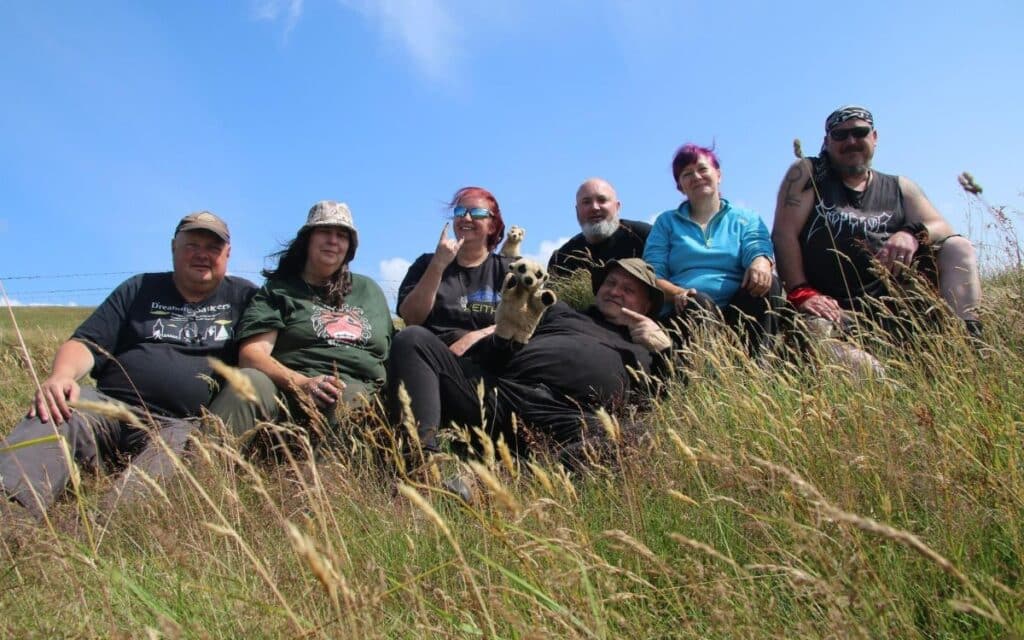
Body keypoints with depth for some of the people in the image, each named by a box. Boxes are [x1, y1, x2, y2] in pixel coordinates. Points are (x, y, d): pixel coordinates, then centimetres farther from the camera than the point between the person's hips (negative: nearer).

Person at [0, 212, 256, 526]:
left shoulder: (242, 296, 20)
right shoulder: (140, 289, 21)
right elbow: (86, 344, 13)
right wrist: (61, 375, -10)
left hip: (180, 425, -1)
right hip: (111, 406, 2)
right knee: (53, 414, -31)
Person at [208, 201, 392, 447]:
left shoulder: (370, 291, 27)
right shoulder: (279, 290, 16)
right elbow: (251, 353, 2)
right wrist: (303, 383, -17)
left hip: (365, 397, 2)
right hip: (293, 390, -1)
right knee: (250, 383, -35)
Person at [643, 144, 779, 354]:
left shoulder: (746, 219, 21)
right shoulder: (667, 222, 20)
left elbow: (759, 250, 0)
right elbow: (653, 274, 7)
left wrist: (760, 264, -27)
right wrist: (677, 293, -16)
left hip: (737, 312, 1)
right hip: (686, 313, -1)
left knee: (766, 284, -28)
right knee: (697, 303, -34)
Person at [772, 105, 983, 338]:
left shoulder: (900, 188, 20)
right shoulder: (806, 173, 11)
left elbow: (941, 228, 9)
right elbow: (784, 233, -1)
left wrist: (913, 234, -18)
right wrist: (801, 293, -16)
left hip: (891, 298, 5)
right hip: (828, 307, -5)